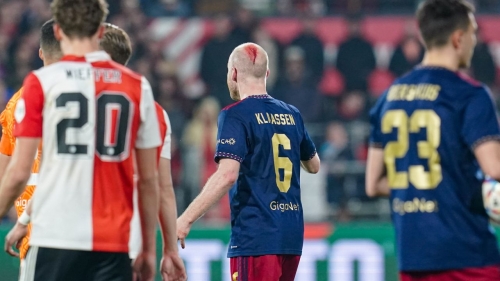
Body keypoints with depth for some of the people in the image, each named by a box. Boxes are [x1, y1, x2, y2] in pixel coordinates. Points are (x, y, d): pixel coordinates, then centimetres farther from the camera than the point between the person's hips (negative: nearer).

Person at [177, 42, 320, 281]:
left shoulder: (235, 115, -8)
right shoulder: (291, 115, 12)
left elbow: (227, 175, -20)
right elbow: (314, 165, 26)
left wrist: (186, 219, -19)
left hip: (255, 236, -7)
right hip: (291, 235, 7)